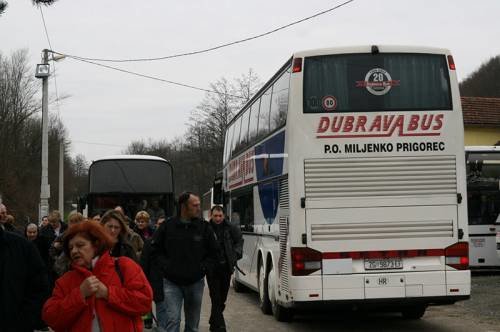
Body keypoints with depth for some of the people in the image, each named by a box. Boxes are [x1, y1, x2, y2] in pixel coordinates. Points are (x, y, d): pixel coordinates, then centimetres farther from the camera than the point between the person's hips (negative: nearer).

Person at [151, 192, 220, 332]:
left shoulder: (204, 227, -1)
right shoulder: (167, 226, -5)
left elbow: (214, 253, 6)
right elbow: (155, 250, 3)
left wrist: (202, 268, -5)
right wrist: (166, 266, -8)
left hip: (195, 282, 2)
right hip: (172, 283, -2)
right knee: (173, 320, -11)